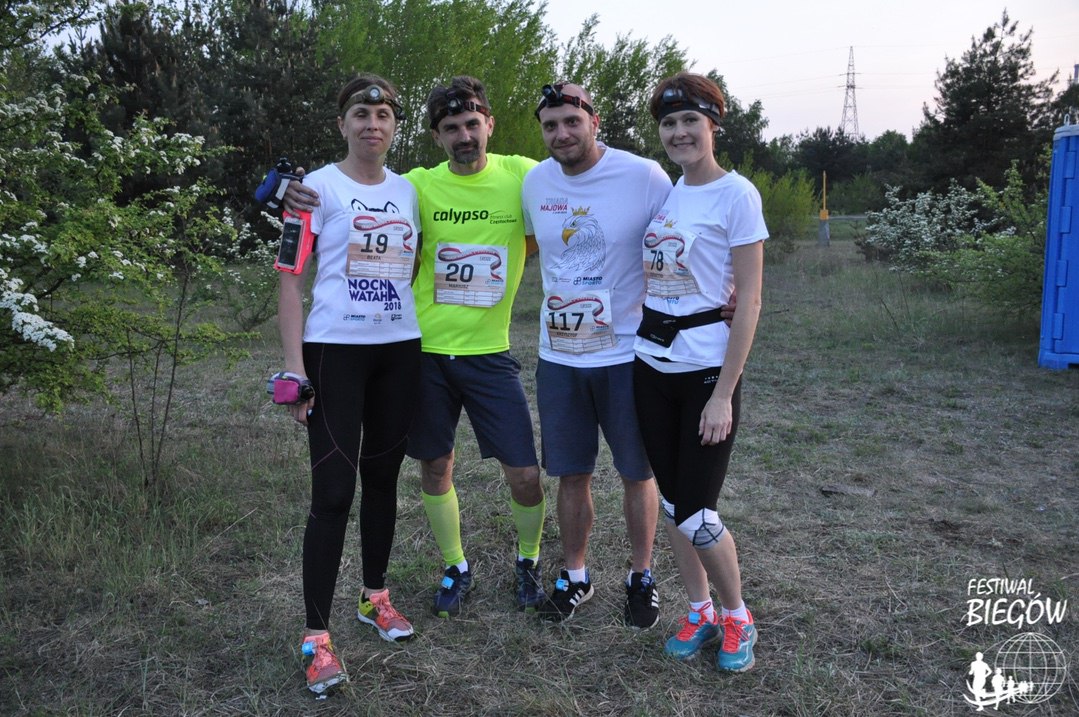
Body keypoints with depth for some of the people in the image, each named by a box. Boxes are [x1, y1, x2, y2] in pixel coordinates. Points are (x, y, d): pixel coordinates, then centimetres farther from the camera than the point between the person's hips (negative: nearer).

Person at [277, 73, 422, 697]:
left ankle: (376, 596, 31)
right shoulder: (318, 188, -3)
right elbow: (291, 280, -6)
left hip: (400, 350, 5)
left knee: (383, 476, 13)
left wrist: (430, 343, 12)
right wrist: (294, 365, -13)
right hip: (335, 350, -5)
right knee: (334, 489, -6)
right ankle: (317, 635, 3)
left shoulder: (409, 191, 11)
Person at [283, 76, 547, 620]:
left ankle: (528, 563, 30)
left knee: (525, 474, 0)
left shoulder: (523, 177, -4)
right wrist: (305, 202, -19)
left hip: (489, 353, -1)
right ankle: (455, 569, 35)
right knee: (435, 467, 12)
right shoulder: (419, 185, -2)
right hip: (425, 350, 1)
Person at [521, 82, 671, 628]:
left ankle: (641, 577, 30)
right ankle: (575, 577, 31)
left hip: (628, 353, -3)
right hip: (558, 356, 4)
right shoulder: (535, 182, 2)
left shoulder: (644, 177, -12)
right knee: (570, 474, 13)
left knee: (637, 473, 10)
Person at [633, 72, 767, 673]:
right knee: (674, 501, 12)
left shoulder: (735, 194, -10)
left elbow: (750, 301, -13)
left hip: (706, 369, -6)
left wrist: (723, 395, -15)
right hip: (651, 364, 6)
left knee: (696, 514, -3)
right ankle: (700, 612, 31)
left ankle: (737, 617, 23)